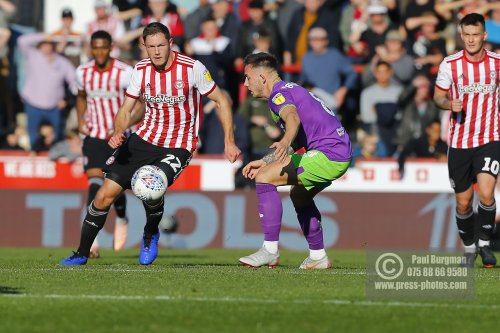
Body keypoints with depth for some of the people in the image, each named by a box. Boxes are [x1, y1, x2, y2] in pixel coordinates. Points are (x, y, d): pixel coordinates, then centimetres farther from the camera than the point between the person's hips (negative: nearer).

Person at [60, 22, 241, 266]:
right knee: (105, 195, -4)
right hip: (145, 138, 4)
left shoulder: (192, 68, -14)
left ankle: (150, 235, 3)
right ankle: (82, 253, 14)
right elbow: (126, 110, 6)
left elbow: (221, 101, -4)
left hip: (178, 146, -4)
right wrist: (118, 133, -15)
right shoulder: (141, 70, -2)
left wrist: (229, 142, -7)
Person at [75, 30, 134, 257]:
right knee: (95, 181, -14)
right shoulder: (83, 72, 0)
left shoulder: (124, 73, -13)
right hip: (93, 135, 2)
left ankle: (121, 220, 36)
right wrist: (81, 120, 3)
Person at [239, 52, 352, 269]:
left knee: (264, 178, -15)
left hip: (329, 154, -11)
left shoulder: (279, 93, -8)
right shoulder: (291, 90, 25)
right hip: (341, 154, 11)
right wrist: (264, 162, 34)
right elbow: (296, 145, 34)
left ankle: (270, 250, -16)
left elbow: (293, 117, -33)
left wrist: (286, 141, -53)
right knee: (299, 196, 32)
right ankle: (318, 257, 36)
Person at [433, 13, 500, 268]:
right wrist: (449, 104, -17)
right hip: (459, 142, 1)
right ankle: (469, 247, 29)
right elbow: (438, 96, 4)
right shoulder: (450, 64, -5)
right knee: (463, 202, 6)